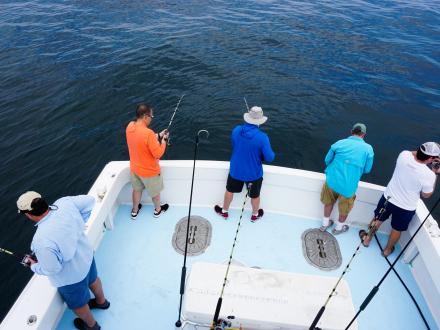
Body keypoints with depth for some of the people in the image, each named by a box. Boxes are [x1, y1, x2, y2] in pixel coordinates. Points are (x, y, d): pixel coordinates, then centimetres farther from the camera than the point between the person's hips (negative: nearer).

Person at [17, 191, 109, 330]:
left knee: (78, 303, 26)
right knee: (92, 279, 36)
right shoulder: (65, 203, -25)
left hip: (71, 276, -6)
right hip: (86, 255, 6)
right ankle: (101, 301, 66)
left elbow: (51, 270, -26)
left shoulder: (41, 240, -41)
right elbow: (90, 200, -9)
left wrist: (34, 267, -5)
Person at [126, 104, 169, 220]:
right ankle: (158, 210, 46)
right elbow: (158, 154, -27)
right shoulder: (148, 133, -35)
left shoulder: (130, 126, -11)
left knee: (137, 189, 29)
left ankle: (134, 211, 49)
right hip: (149, 171, -6)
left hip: (134, 168, 7)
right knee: (155, 191, 22)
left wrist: (158, 136, 4)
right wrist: (164, 139, -14)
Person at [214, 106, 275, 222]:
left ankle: (224, 211, 49)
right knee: (255, 195, 23)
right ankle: (255, 215, 48)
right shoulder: (262, 137, -29)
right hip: (253, 174, -2)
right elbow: (270, 158, -21)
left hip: (235, 170, 3)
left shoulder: (236, 130, -18)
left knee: (230, 190, 27)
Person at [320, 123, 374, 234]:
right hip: (348, 186, -2)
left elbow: (327, 160, 6)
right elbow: (367, 169, 3)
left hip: (331, 181, 2)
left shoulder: (339, 143, -4)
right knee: (344, 209, 24)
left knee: (329, 203, 27)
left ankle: (325, 224, 46)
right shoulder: (368, 149, -7)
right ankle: (338, 227, 46)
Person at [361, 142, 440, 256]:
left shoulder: (404, 155, -19)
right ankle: (387, 250, 45)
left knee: (377, 219, 27)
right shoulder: (429, 175, -28)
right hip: (406, 207, -2)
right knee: (397, 229, 23)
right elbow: (426, 195, -8)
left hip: (388, 197, 3)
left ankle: (367, 239, 47)